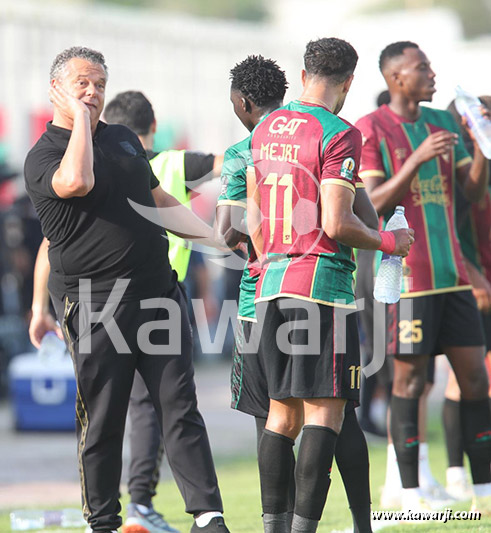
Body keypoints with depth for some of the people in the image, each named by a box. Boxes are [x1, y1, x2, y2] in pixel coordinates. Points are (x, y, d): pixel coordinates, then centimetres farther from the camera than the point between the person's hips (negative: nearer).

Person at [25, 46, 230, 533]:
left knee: (179, 407, -1)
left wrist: (213, 237, 19)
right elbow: (75, 182, -28)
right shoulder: (43, 156, -5)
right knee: (101, 419, 0)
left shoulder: (124, 139, 18)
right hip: (95, 304, -5)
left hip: (157, 291, 5)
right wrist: (79, 117, -16)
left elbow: (159, 201, 27)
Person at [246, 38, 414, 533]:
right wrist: (387, 243, 0)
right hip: (322, 282, -7)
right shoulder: (339, 135, -10)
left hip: (271, 284, 7)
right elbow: (336, 224, -17)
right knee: (324, 411, -7)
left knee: (282, 411, 11)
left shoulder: (265, 129, 13)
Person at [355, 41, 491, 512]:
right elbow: (371, 205, -11)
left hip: (451, 271, 6)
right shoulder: (370, 130, -5)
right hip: (407, 274, -6)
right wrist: (418, 159, -19)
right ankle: (411, 495, 1)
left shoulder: (442, 122, 14)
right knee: (409, 380, -3)